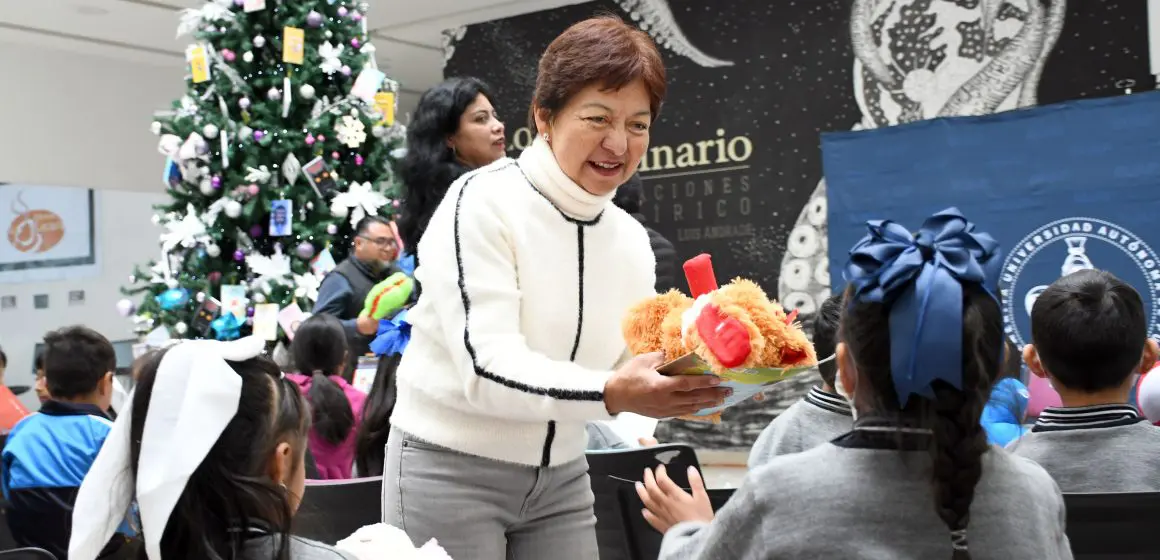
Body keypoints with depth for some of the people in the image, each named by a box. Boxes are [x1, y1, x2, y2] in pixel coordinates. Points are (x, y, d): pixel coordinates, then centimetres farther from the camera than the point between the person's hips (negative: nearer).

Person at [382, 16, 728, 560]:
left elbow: (631, 369, 3)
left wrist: (699, 378, -18)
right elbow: (487, 367, -26)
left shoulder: (630, 237, 2)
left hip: (561, 477, 6)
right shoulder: (481, 203, -16)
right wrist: (609, 393, -40)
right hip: (450, 470, -5)